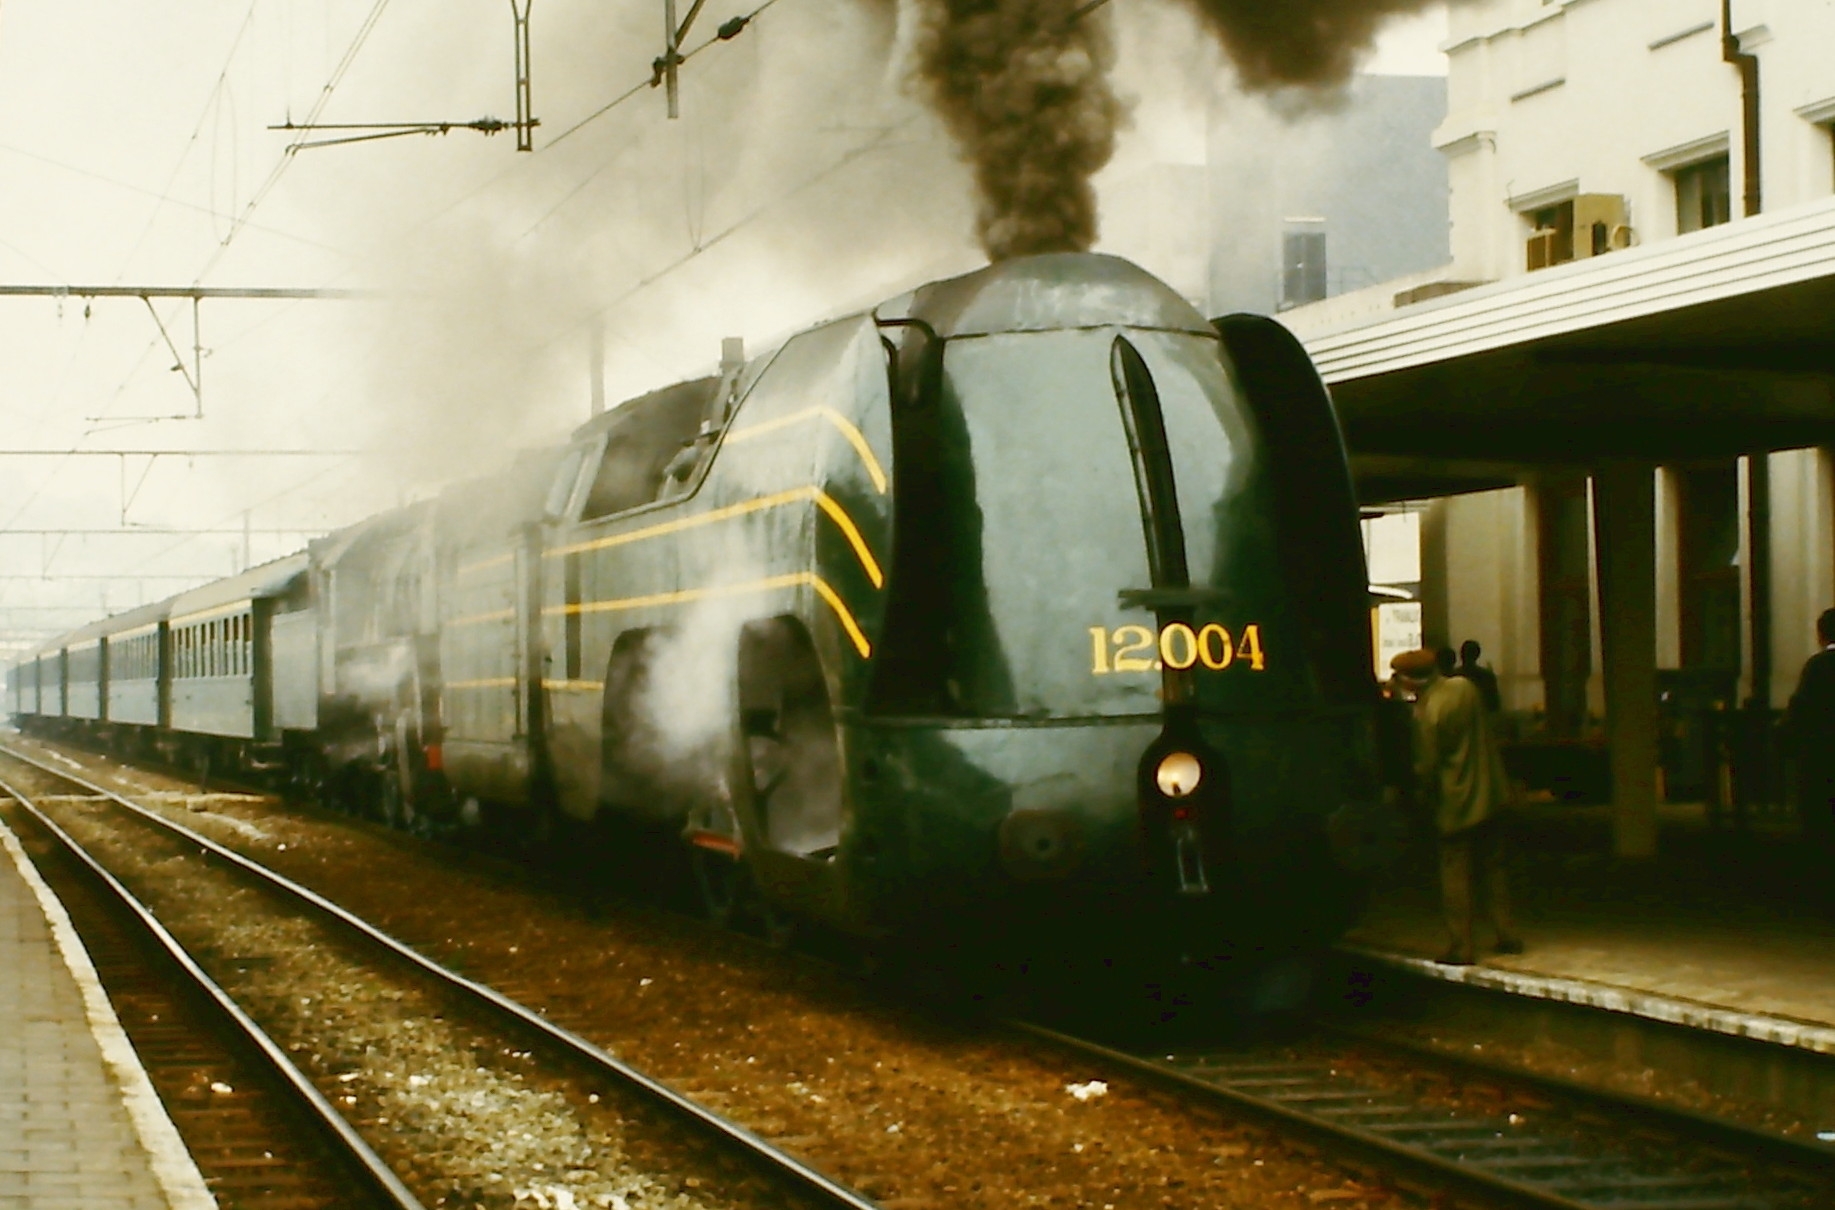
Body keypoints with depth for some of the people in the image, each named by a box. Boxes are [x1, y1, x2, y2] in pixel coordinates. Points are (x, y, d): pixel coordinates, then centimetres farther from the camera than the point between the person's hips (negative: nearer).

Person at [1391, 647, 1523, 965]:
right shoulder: (1464, 687, 0)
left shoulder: (1426, 712, -21)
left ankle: (1463, 947, 3)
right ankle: (1507, 935, 21)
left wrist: (1423, 797, 2)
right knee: (1492, 867, 16)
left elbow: (1427, 766, -15)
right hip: (1488, 793, 7)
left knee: (1456, 875, 1)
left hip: (1455, 804, -7)